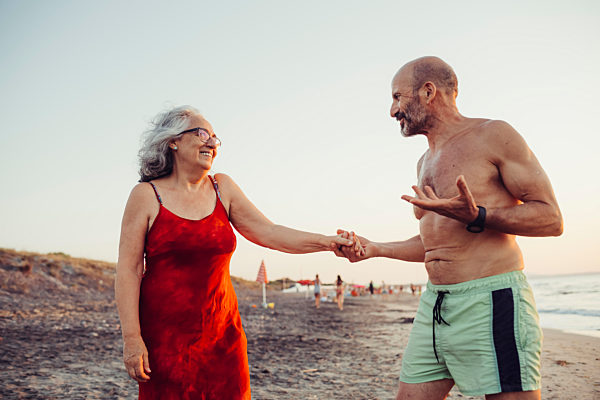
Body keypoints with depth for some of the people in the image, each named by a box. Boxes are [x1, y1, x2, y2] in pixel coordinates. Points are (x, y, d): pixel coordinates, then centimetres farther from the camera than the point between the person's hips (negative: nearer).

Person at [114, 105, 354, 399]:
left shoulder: (222, 188, 8)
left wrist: (327, 242, -10)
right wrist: (132, 337, -12)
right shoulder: (146, 195, -2)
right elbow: (128, 270, -5)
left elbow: (268, 233, 2)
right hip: (164, 339, -3)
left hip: (221, 335, 3)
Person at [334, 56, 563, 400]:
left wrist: (476, 217, -21)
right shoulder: (426, 163, 20)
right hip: (434, 307, 7)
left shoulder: (494, 136, -3)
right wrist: (375, 249, 20)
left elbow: (552, 219, -7)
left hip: (491, 305, -7)